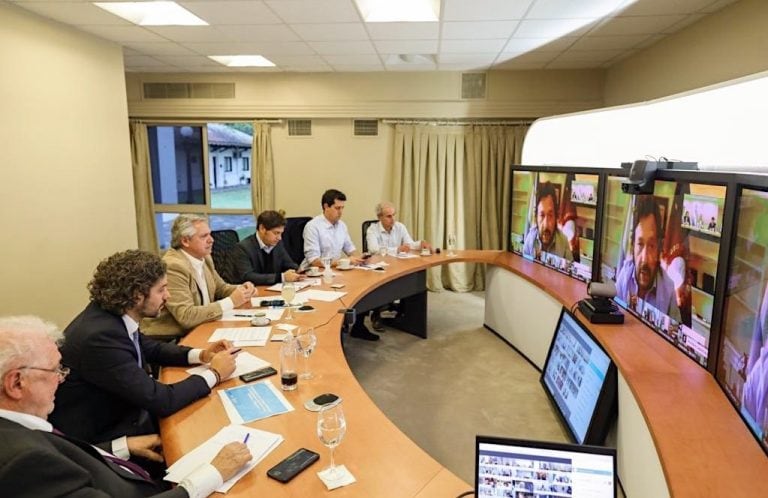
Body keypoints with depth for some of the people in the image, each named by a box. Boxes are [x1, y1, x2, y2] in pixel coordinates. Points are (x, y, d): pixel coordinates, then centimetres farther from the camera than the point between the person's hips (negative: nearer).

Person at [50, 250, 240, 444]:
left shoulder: (114, 314, -6)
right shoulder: (100, 337, -31)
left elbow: (150, 348, 13)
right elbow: (160, 400, -28)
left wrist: (201, 355, -1)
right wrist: (214, 374, -15)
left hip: (120, 412, 7)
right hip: (98, 437, -7)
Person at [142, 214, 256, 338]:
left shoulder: (203, 258, 4)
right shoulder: (173, 266, -20)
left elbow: (221, 288, 18)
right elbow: (186, 316, -24)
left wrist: (241, 289, -3)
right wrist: (231, 302, -22)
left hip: (195, 331, 8)